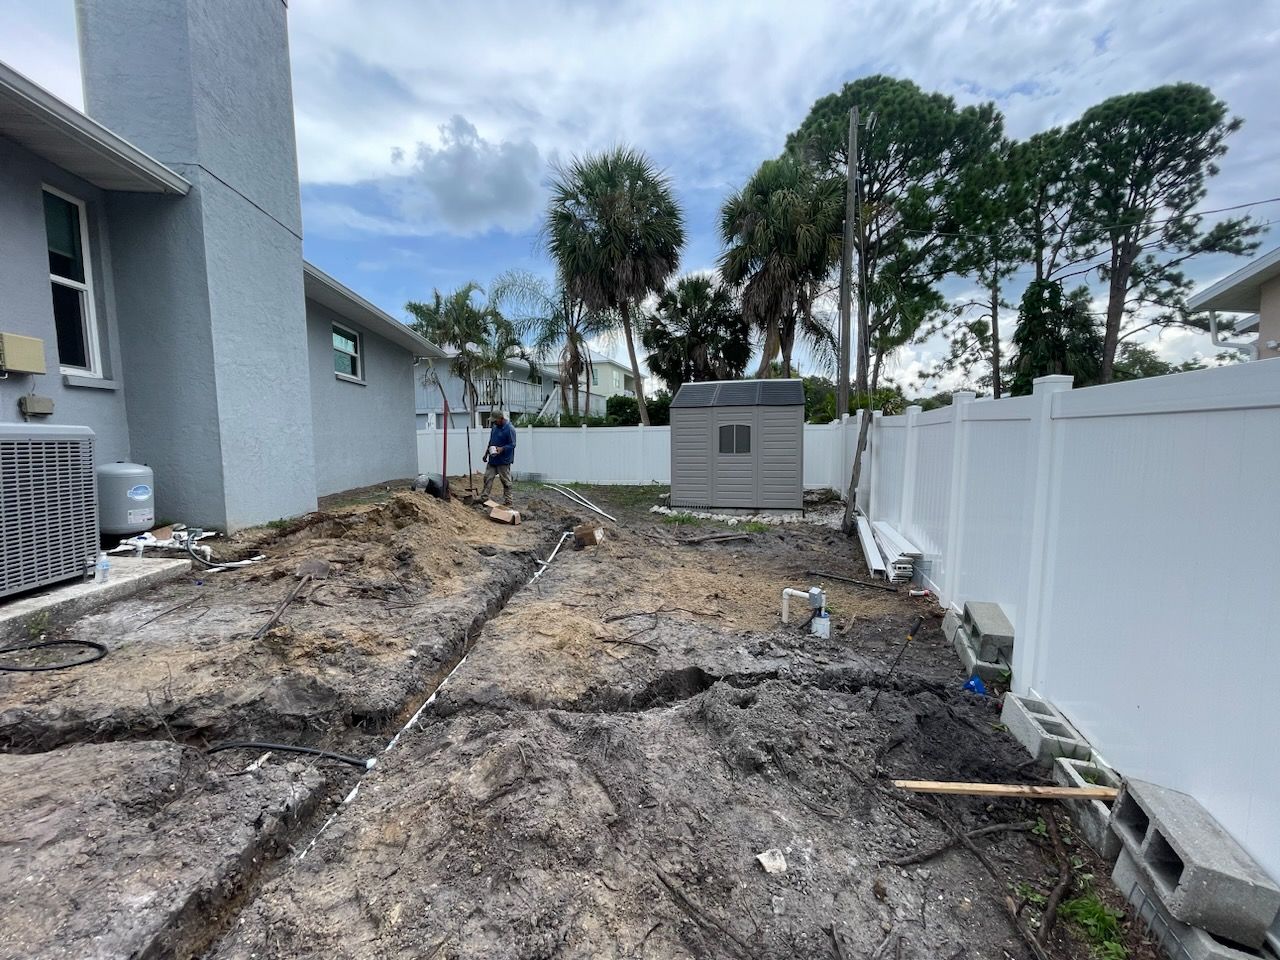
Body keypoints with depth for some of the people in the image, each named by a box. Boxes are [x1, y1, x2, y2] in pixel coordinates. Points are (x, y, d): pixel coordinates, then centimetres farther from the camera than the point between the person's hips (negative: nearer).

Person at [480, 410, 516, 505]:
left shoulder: (510, 429, -15)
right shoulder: (494, 427, 9)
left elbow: (512, 445, -17)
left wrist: (502, 449, -31)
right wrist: (486, 454, 20)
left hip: (504, 461, -7)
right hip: (492, 459, 7)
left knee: (506, 481, 1)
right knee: (487, 478, 7)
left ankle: (507, 502, 10)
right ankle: (484, 497, 14)